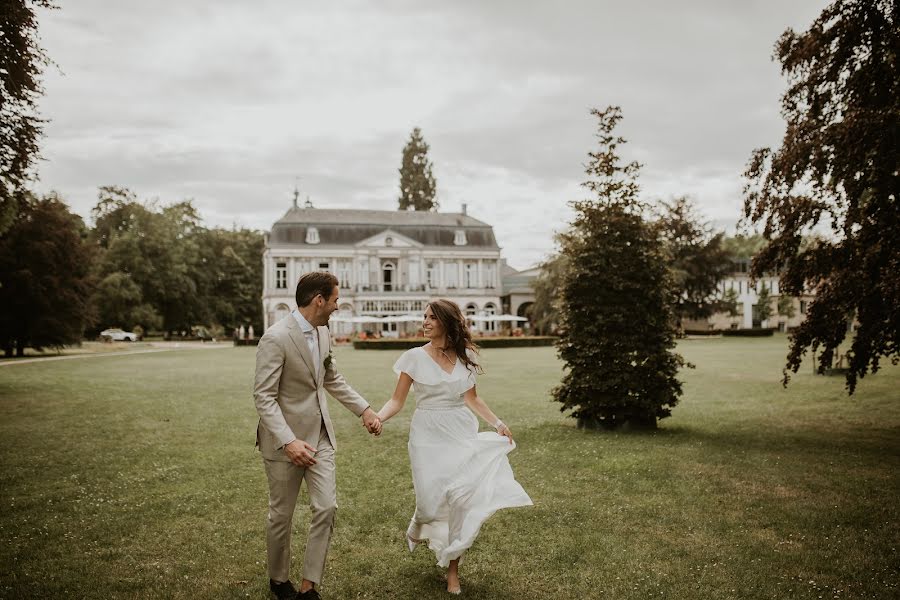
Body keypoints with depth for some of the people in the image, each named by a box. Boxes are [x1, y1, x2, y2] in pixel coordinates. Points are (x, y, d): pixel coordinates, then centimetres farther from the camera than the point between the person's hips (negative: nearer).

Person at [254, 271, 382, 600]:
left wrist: (364, 409, 14)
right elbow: (263, 397, -21)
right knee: (282, 514, 10)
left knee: (326, 508, 1)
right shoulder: (276, 338, -20)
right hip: (285, 439, -6)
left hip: (319, 435, 7)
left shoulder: (322, 333, 4)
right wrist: (288, 441, -30)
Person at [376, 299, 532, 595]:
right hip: (429, 436, -2)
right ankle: (417, 527, 33)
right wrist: (377, 417, -22)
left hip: (462, 434, 2)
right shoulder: (415, 357, -4)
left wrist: (497, 422, 5)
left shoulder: (466, 356, 3)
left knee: (461, 499, -3)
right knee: (432, 501, -7)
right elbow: (397, 400, -3)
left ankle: (453, 569, 14)